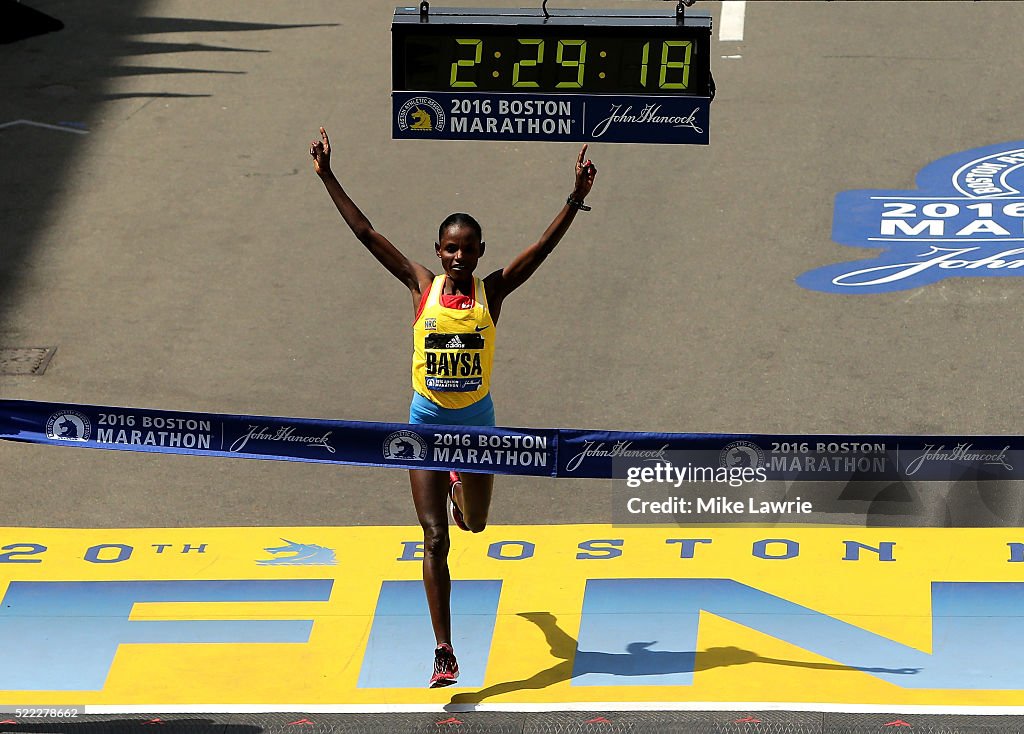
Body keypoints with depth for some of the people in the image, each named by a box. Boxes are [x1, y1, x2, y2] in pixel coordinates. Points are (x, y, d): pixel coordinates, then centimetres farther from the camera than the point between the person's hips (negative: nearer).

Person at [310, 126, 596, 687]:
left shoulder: (492, 292, -6)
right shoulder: (423, 287, -5)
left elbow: (544, 246, -12)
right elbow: (367, 234, -6)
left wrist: (577, 198, -22)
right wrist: (327, 179, -9)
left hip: (477, 420, 1)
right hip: (427, 421, -1)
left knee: (473, 522, 20)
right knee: (435, 540, -6)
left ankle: (459, 487, 59)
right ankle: (444, 651, -4)